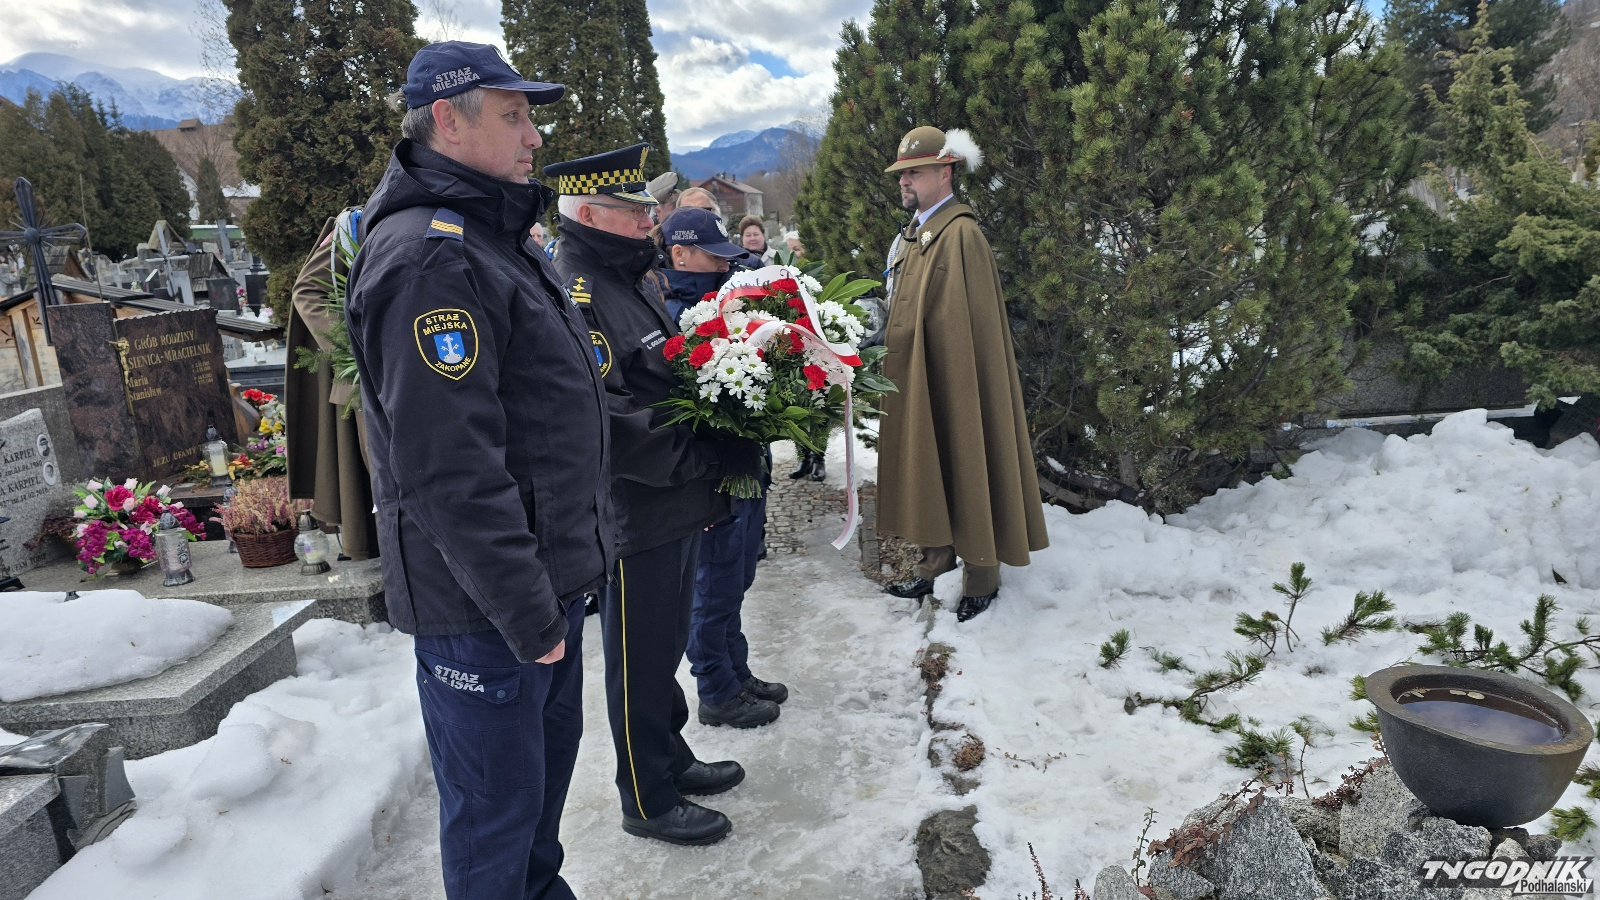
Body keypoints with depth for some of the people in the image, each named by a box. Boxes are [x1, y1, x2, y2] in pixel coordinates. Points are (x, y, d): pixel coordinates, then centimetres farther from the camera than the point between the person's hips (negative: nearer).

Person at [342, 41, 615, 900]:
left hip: (546, 576, 10)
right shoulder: (428, 256, -20)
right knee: (496, 801, 8)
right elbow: (447, 467, -27)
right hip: (483, 605, -10)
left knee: (549, 755, 24)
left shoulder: (497, 238, 14)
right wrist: (525, 610, -22)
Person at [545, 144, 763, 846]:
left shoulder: (634, 277, 12)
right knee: (640, 659, 7)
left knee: (666, 645, 23)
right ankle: (648, 801, 26)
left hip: (679, 505, 9)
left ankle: (672, 758, 41)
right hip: (635, 517, -9)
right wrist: (714, 457, -22)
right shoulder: (574, 292, -20)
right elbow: (608, 424, -27)